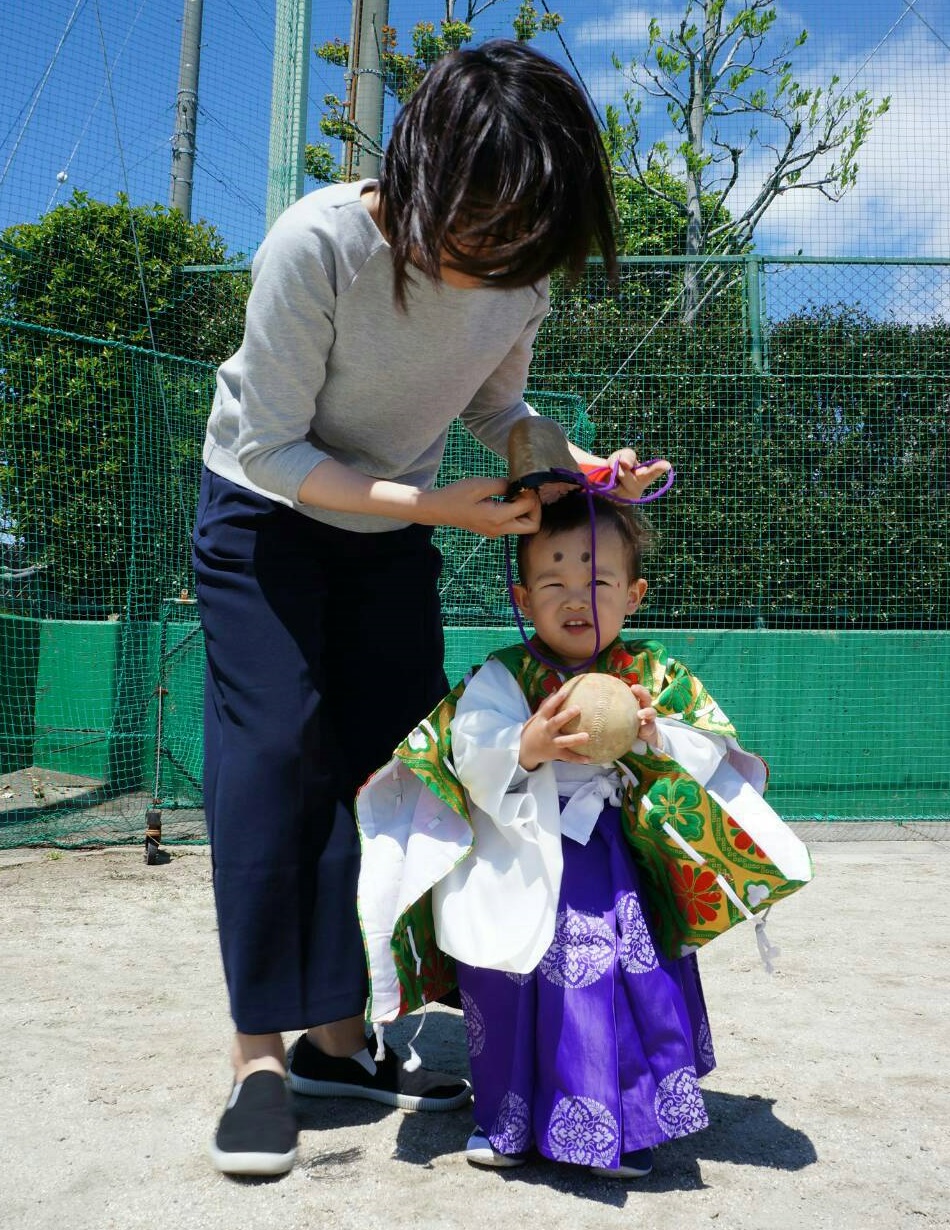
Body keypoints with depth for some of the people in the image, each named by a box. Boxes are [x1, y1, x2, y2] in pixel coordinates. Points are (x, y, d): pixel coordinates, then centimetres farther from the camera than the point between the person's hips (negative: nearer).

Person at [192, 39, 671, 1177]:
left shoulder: (520, 273, -14)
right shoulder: (318, 244, -29)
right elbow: (273, 450, -25)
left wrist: (579, 467, -17)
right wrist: (434, 507, -31)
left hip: (393, 527, 5)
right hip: (265, 510, -4)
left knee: (394, 759, -2)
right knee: (274, 748, -14)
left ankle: (336, 1034, 9)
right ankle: (259, 1054, -3)